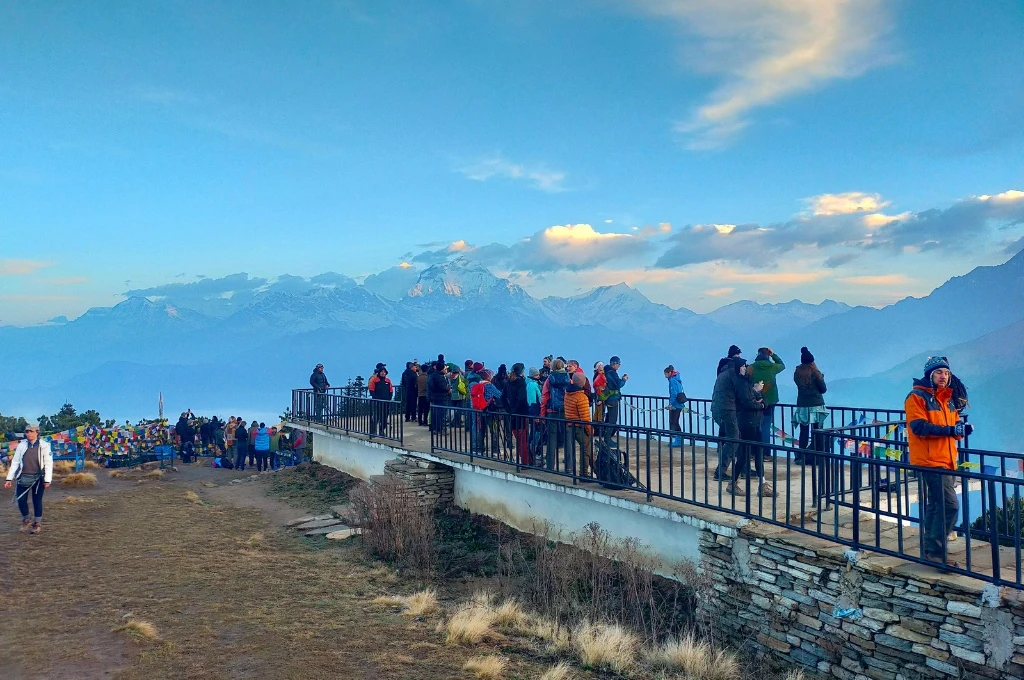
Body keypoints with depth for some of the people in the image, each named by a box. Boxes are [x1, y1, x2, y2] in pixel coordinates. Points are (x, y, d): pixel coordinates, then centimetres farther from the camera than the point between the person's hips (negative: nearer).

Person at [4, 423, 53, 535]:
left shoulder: (44, 446, -5)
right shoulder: (21, 445, 4)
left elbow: (48, 463, -6)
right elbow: (15, 462, 7)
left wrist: (47, 480, -11)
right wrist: (9, 479, 3)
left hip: (38, 478, -3)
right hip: (24, 477, 3)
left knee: (37, 501, 4)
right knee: (21, 500, 2)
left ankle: (37, 524, 19)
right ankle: (26, 520, 26)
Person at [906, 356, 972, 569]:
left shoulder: (947, 399, 18)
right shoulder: (917, 397, -8)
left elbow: (954, 425, 16)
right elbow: (918, 426, -19)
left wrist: (962, 428, -7)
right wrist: (949, 430, -25)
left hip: (946, 461, 9)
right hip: (930, 461, -9)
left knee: (935, 505, 13)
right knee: (949, 505, -15)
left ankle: (931, 550, 22)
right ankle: (936, 551, -8)